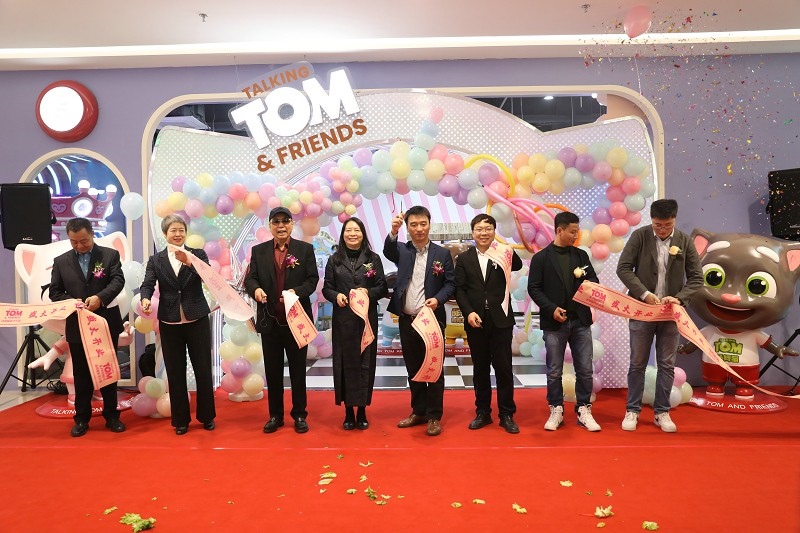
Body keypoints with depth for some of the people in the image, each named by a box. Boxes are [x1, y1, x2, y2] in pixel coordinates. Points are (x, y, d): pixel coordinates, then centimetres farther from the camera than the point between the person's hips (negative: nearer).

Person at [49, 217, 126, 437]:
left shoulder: (110, 255, -2)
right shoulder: (60, 261, 5)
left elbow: (118, 281, -13)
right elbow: (54, 292, 5)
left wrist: (100, 298, -30)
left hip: (106, 323, -1)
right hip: (77, 326, 2)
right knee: (81, 374, 10)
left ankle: (111, 415, 20)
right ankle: (82, 418, 21)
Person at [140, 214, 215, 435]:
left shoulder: (198, 254, 2)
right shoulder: (156, 260, 5)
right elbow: (147, 284, -8)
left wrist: (189, 262, -28)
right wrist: (146, 299, -29)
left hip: (197, 320, -1)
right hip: (170, 323, 1)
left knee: (203, 369, 7)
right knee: (175, 372, 9)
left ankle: (207, 416, 23)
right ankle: (181, 419, 23)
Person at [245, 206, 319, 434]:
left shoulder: (305, 249, 1)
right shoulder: (258, 251, 6)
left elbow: (312, 280, -4)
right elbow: (250, 278, -1)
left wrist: (296, 291, -23)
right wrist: (256, 289, -24)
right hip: (269, 319, 2)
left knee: (298, 369, 9)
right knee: (273, 370, 11)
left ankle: (299, 414, 22)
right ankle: (275, 415, 24)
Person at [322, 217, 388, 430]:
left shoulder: (373, 258, 5)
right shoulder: (335, 260, 7)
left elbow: (382, 288, 4)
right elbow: (326, 288, 7)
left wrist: (369, 292, -15)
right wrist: (336, 295, -14)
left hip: (367, 318, 0)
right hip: (342, 319, 1)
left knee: (365, 362, 1)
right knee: (344, 363, 2)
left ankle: (362, 411, 13)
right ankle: (348, 411, 14)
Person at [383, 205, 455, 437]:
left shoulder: (442, 254, 2)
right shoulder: (402, 250, 5)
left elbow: (450, 284, 0)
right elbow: (388, 251, -17)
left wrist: (438, 298, -19)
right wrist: (393, 231, -37)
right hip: (406, 320, 3)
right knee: (413, 369, 13)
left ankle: (434, 416, 14)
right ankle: (418, 411, 26)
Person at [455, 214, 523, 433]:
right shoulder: (464, 258, 6)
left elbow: (518, 266, -14)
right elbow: (460, 289, 0)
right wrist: (468, 312, -12)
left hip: (501, 320, -1)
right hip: (475, 320, 1)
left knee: (504, 368, 3)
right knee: (480, 368, 10)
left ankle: (507, 414, 14)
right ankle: (483, 412, 21)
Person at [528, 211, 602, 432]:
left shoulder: (581, 255, 10)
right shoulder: (541, 258, -1)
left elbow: (594, 280, 11)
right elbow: (534, 288, -4)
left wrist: (587, 283, -13)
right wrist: (551, 309, -15)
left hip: (580, 321, 3)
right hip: (554, 322, -3)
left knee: (585, 370, 6)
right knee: (554, 371, 6)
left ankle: (583, 410, 19)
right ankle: (556, 411, 19)